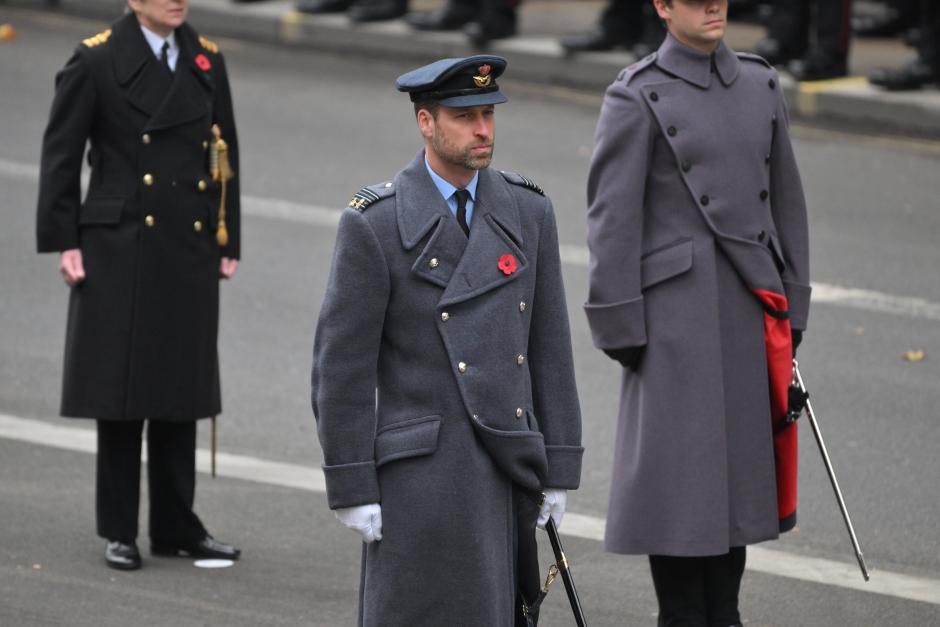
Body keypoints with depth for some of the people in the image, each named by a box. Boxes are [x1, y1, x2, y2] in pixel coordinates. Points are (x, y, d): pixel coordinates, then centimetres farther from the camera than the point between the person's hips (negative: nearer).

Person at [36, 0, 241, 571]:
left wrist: (227, 242, 11)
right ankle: (119, 531, 10)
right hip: (121, 250, -4)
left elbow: (226, 155, 15)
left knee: (180, 393, 8)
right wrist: (63, 241, -8)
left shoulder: (207, 62, 10)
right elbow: (61, 155, -3)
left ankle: (177, 527, 17)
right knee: (121, 393, 1)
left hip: (190, 252, 4)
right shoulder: (96, 61, -4)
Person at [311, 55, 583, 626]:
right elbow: (342, 363, -7)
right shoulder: (374, 224, -8)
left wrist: (559, 469, 7)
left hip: (508, 468, 5)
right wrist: (352, 490, -9)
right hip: (421, 472, -5)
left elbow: (550, 348, 9)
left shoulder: (528, 212, 6)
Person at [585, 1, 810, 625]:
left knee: (739, 469, 11)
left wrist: (791, 307, 11)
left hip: (753, 312, 5)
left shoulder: (760, 85, 10)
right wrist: (622, 330, -10)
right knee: (677, 473, -1)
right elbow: (612, 218, -7)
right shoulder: (638, 97, -6)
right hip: (677, 311, -5)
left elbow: (786, 200, 14)